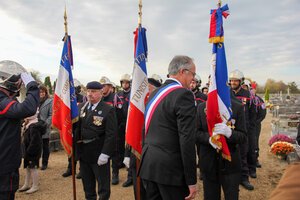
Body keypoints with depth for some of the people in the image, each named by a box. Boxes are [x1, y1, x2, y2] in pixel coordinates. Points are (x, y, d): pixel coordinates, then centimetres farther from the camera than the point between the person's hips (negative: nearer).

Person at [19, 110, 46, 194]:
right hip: (28, 151, 10)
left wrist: (28, 152, -21)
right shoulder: (29, 126, 8)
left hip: (33, 152, -10)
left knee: (33, 168, 1)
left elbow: (34, 142, -27)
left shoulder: (34, 127, -25)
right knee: (28, 168, 20)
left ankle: (35, 186, 15)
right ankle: (26, 185, 34)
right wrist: (26, 152, 16)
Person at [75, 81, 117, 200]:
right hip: (83, 151, 6)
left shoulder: (108, 110, -12)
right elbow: (75, 125, 10)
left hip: (99, 153, -5)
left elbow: (111, 134, -16)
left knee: (103, 182, 10)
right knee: (87, 181, 22)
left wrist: (105, 153, -21)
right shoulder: (81, 107, 6)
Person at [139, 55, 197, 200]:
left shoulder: (155, 93, 10)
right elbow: (187, 140, -18)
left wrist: (148, 159, 19)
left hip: (148, 165, 8)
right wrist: (191, 180, -13)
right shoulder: (183, 94, -14)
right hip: (170, 168, -8)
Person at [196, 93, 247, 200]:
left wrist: (229, 133, -28)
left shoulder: (237, 107, -4)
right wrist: (209, 137, -20)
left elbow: (243, 137, -7)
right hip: (208, 163, 2)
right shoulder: (201, 107, 3)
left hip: (230, 163, -1)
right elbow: (196, 133, 1)